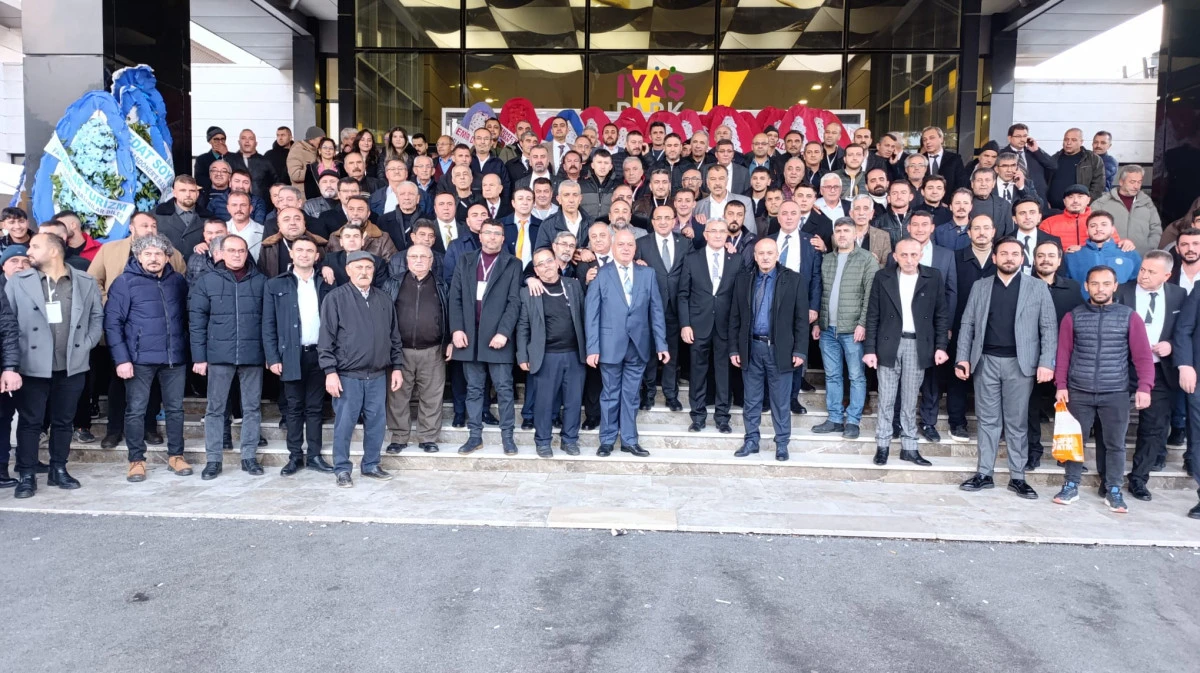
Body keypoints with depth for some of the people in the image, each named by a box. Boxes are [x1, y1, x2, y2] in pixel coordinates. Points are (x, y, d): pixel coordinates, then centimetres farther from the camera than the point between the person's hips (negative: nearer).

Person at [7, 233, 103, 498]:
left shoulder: (85, 282, 2)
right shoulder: (18, 282, -2)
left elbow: (97, 316, 10)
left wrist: (87, 344, -1)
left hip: (72, 366, 2)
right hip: (32, 366, -1)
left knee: (64, 421, 12)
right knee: (30, 422, 5)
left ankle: (58, 470, 23)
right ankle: (27, 475, 13)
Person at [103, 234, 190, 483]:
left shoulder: (178, 281, 8)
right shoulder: (125, 282, -2)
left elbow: (188, 316, 12)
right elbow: (112, 323, -5)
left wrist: (189, 350, 4)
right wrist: (122, 359, -12)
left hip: (175, 358, 3)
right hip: (140, 359, -3)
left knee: (175, 408, 10)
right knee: (135, 410, 4)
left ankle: (176, 455, 22)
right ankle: (136, 460, 15)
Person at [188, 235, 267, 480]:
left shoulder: (261, 281, 5)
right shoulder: (207, 281, 4)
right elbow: (197, 320, 2)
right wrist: (199, 356, -3)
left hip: (253, 356, 1)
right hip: (219, 355, 0)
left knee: (252, 408, 7)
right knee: (215, 408, 6)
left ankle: (249, 456, 18)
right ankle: (213, 459, 15)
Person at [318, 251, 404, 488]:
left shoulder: (384, 299, 10)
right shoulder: (336, 298, -3)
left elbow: (394, 336, 14)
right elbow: (326, 338, -6)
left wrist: (397, 366, 10)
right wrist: (330, 372, -11)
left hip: (378, 375, 4)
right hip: (348, 375, -4)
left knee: (376, 423, 9)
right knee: (344, 424, 1)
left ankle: (371, 465, 23)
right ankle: (342, 470, 14)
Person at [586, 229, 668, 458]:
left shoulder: (648, 274, 6)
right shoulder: (600, 274, -2)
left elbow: (656, 311, 5)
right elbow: (592, 314, -4)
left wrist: (661, 344, 0)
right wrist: (592, 348, -10)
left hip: (639, 345, 2)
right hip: (611, 345, -2)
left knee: (631, 395, 11)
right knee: (610, 395, 8)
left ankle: (629, 440, 21)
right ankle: (607, 440, 21)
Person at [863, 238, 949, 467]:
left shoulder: (933, 277, 1)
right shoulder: (883, 277, 1)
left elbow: (942, 314, 4)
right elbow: (873, 316, 2)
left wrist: (941, 346, -2)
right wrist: (870, 349, -2)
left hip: (918, 345, 0)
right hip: (889, 344, 0)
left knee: (910, 400, 7)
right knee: (886, 399, 4)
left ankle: (909, 447, 16)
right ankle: (882, 445, 14)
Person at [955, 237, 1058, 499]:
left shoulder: (1038, 288, 4)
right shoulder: (980, 286, 9)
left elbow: (1048, 328, 0)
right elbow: (967, 324, 8)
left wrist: (1046, 362, -9)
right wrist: (962, 358, -1)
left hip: (1020, 363, -1)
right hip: (986, 361, 2)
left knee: (1017, 422, 4)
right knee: (988, 420, 6)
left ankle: (1017, 477, 12)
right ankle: (984, 474, 12)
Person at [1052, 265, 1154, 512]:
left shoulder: (1130, 316, 0)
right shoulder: (1073, 316, 2)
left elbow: (1142, 355, -2)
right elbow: (1063, 353, 3)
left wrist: (1144, 387, -11)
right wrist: (1061, 385, -2)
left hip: (1116, 394, 0)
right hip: (1078, 392, 1)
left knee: (1115, 443, 7)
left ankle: (1113, 490, 18)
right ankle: (1071, 486, 18)